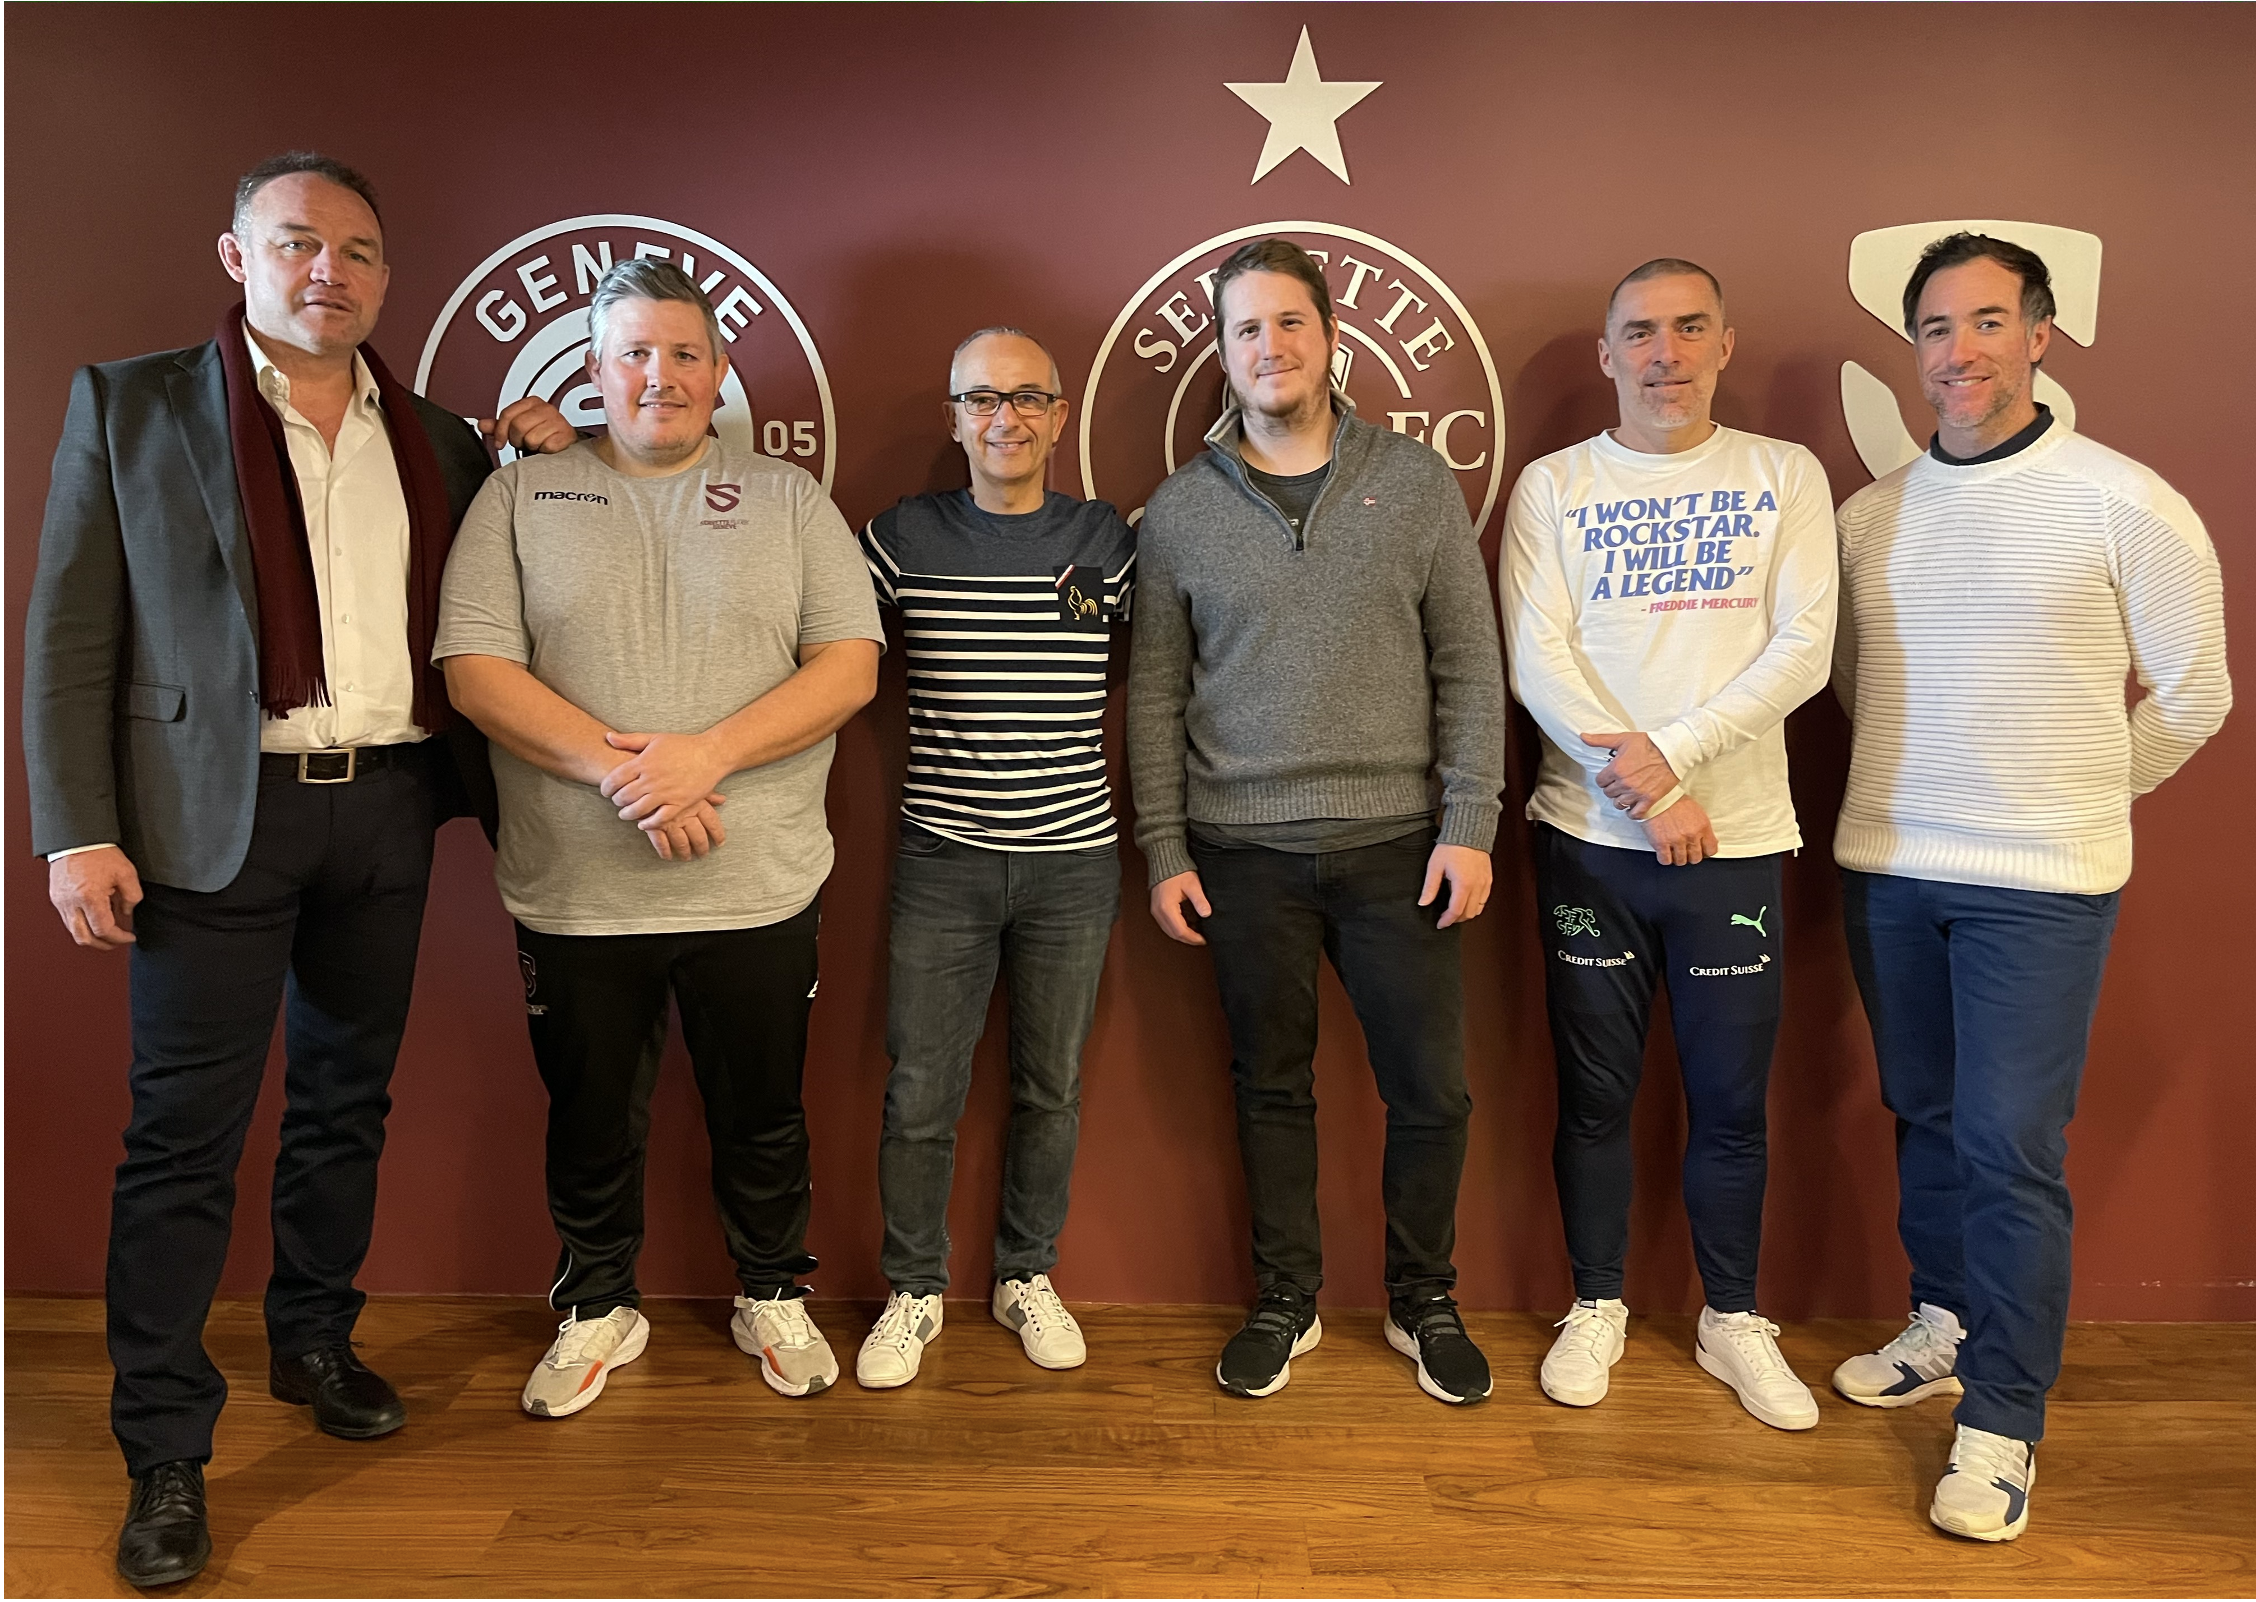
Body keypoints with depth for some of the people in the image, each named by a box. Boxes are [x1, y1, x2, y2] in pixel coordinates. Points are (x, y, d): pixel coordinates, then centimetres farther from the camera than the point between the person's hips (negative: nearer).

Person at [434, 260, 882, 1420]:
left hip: (756, 890, 0)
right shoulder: (520, 497, 5)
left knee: (763, 1119, 14)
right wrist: (617, 768, -18)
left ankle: (774, 1300, 36)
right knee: (590, 1122, 15)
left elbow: (850, 665, -5)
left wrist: (708, 753, -18)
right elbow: (475, 669, -5)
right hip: (574, 895, 0)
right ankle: (596, 1311, 38)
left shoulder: (789, 500, 5)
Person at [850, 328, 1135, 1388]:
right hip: (943, 859, -1)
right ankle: (914, 1291, 24)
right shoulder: (903, 537, 1)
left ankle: (1027, 1276, 32)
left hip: (1073, 861, 1)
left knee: (1052, 1083, 12)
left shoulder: (1105, 541, 2)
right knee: (920, 1090, 4)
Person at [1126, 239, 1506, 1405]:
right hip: (1244, 852, 0)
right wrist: (1163, 851, 0)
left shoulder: (1417, 483, 2)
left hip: (1397, 845, 0)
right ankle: (1286, 1299, 30)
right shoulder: (1179, 509, 3)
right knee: (1271, 1089, 11)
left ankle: (1423, 1301, 29)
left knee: (1432, 1090, 5)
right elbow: (1155, 695, 4)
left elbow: (1468, 667, 1)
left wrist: (1469, 825, -6)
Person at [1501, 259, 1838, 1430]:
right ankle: (1596, 1305, 28)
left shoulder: (1785, 477, 5)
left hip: (1735, 838, 1)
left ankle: (1731, 1319, 29)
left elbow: (1803, 649, -5)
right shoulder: (1553, 486, 4)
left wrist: (1673, 753, -16)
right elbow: (1534, 660, -6)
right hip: (1589, 836, 0)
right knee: (1594, 1093, 10)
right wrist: (1646, 796, -14)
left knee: (1731, 1101, 10)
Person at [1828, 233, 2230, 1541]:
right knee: (1927, 1120, 16)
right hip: (1887, 868, 4)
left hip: (2039, 886, -4)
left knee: (2012, 1151, -3)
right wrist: (1927, 782, 13)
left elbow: (2192, 694, 2)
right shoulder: (1868, 515, 6)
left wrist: (2072, 794, 9)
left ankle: (2002, 1427, 9)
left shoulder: (2124, 504, -6)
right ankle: (1945, 1327, 35)